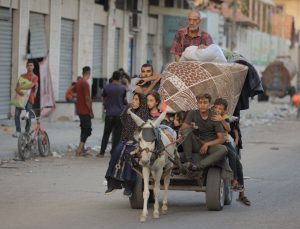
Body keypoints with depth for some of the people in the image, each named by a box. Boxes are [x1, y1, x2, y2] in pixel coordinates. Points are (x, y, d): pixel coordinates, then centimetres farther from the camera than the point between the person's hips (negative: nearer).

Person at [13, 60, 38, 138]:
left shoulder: (35, 77, 1)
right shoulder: (22, 76, 14)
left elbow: (31, 86, -17)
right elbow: (17, 86, 5)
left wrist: (21, 87, -29)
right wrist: (18, 90, -19)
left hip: (29, 99, -3)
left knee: (28, 116, -2)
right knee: (16, 114, -8)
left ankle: (27, 132, 10)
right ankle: (18, 131, -3)